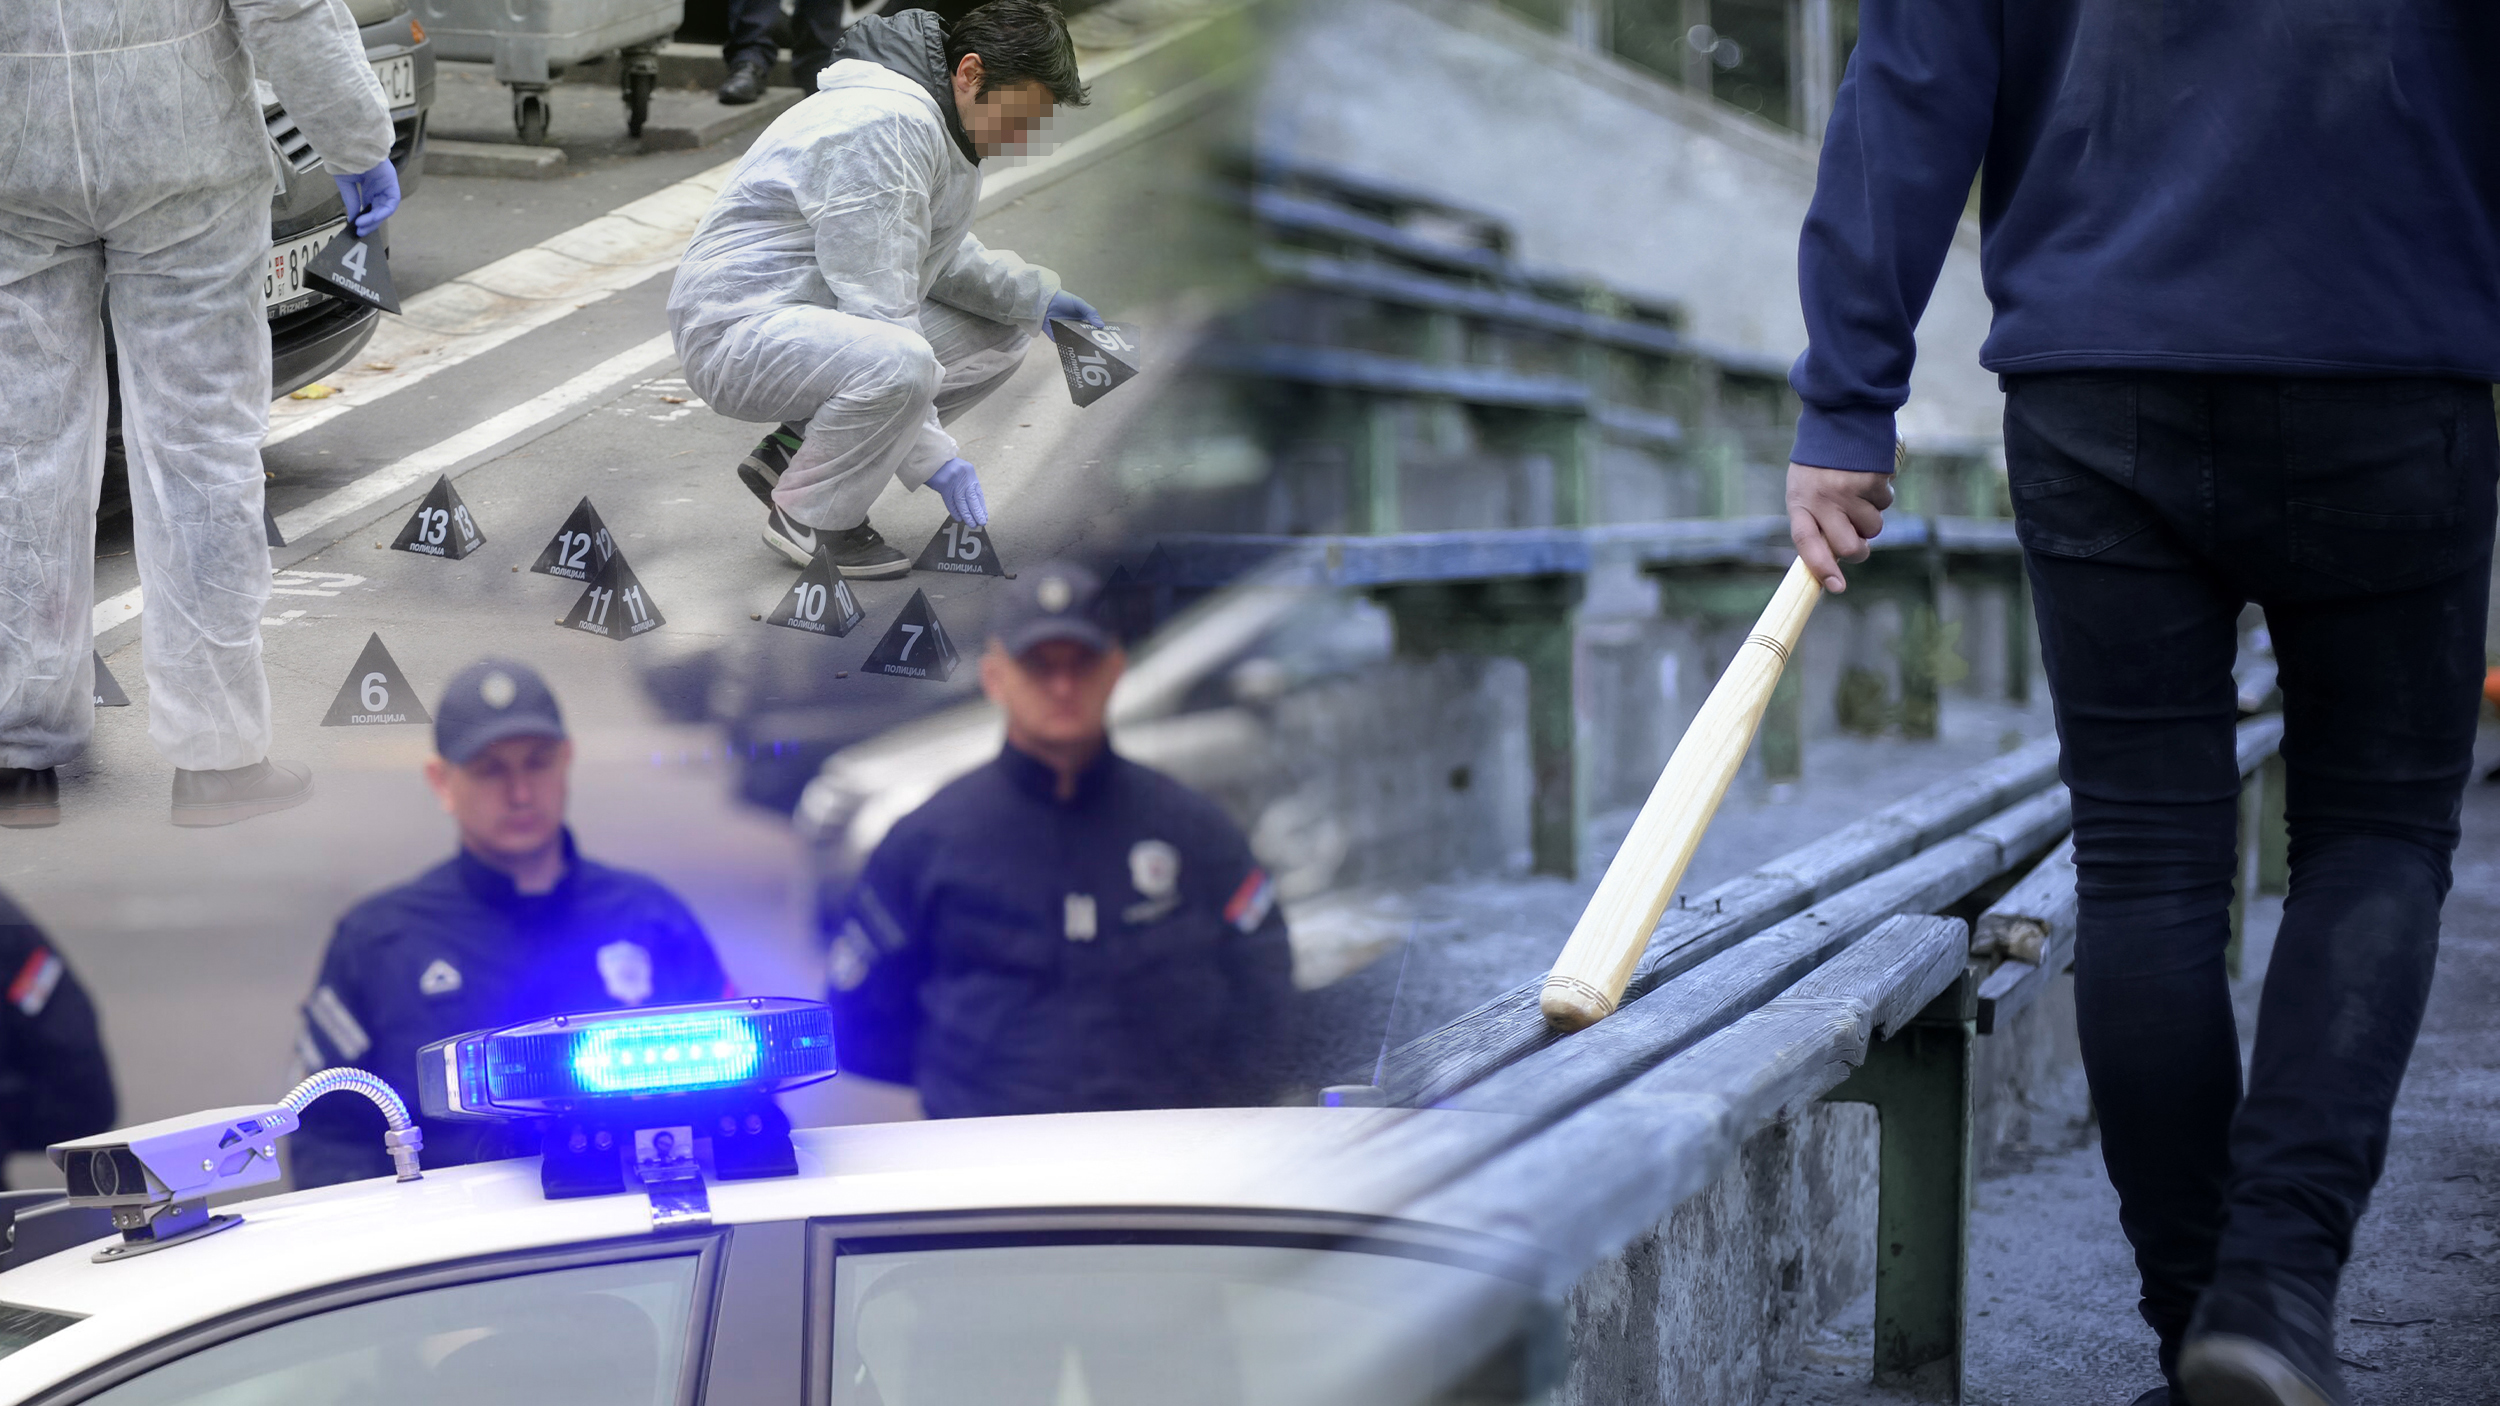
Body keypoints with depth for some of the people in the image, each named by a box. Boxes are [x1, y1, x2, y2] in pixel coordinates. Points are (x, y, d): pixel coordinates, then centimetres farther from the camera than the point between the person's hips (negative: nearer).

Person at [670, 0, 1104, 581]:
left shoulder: (938, 119, 7)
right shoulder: (884, 126, -24)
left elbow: (940, 254, 21)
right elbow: (876, 305, -26)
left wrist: (1034, 294, 4)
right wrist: (933, 456, -24)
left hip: (818, 316, 11)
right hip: (738, 326, -11)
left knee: (1001, 333, 8)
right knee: (899, 360, -37)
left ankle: (796, 451, 9)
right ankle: (811, 515, -9)